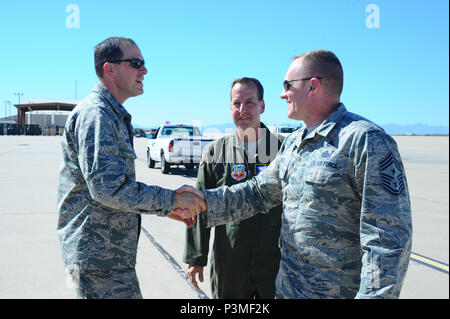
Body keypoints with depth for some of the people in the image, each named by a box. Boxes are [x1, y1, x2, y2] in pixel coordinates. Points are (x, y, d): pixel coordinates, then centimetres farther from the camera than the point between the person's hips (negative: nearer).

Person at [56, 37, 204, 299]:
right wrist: (171, 200, -19)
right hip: (100, 255, -10)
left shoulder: (115, 116, 18)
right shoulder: (95, 113, -16)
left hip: (111, 252, 10)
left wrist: (166, 207, 11)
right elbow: (107, 187, -26)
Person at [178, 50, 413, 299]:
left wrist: (374, 294, -25)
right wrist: (205, 201, 5)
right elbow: (259, 192, 16)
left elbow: (389, 237, -21)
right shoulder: (294, 142, 10)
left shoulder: (366, 141, -18)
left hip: (338, 291, -8)